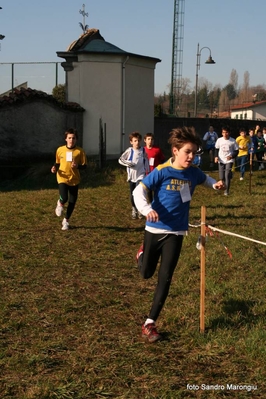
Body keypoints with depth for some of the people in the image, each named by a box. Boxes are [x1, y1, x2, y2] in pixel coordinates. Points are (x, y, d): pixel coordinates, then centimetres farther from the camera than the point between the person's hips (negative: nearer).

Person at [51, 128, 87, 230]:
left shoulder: (80, 151, -5)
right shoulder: (60, 150, 0)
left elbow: (84, 165, 0)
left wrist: (77, 166, -21)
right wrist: (55, 168, -7)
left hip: (74, 179, 1)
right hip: (63, 178, -1)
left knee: (72, 202, 7)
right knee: (64, 198, -21)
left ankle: (66, 220, 29)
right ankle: (60, 204, 18)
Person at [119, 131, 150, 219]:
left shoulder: (143, 150, -1)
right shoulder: (129, 151, -4)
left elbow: (146, 162, 8)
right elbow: (120, 160, 1)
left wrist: (147, 172, 8)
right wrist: (127, 163, -15)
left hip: (141, 175, -1)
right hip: (132, 176, 1)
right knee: (133, 194, 8)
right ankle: (134, 209, 27)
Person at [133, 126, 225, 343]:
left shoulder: (194, 172, -2)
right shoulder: (162, 171, -16)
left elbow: (205, 178, 22)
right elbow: (139, 191, -18)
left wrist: (215, 184, 0)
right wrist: (147, 209, -37)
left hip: (176, 231, 3)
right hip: (155, 228, -2)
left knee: (165, 279, -2)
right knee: (146, 273, 14)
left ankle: (149, 323, 7)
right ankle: (142, 254, 50)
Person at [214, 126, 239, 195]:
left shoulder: (233, 141, -7)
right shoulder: (219, 140, -1)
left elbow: (236, 151, -1)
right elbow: (216, 149, 12)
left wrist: (231, 156, -19)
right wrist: (216, 156, -4)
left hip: (229, 161, -3)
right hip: (221, 161, 3)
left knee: (227, 175, -15)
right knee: (222, 177, 5)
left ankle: (227, 190, -5)